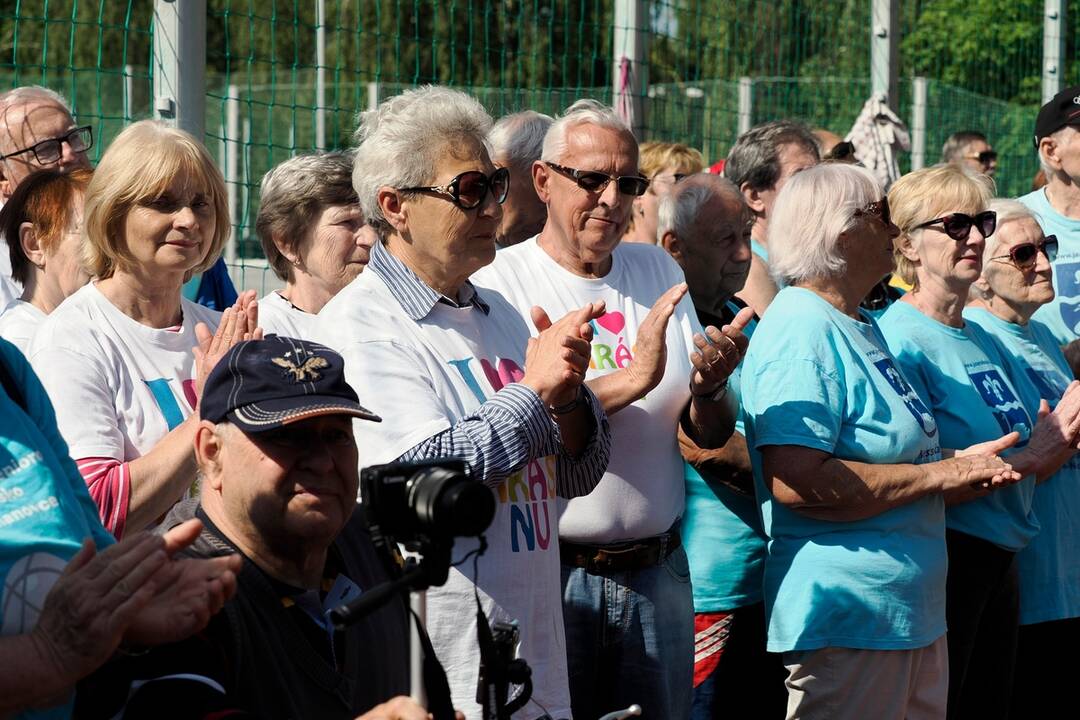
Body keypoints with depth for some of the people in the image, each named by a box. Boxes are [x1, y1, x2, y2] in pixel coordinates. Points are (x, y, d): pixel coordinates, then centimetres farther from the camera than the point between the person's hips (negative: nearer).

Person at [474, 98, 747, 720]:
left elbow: (711, 435, 8)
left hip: (657, 571, 5)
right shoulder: (499, 283, -7)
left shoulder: (658, 271, 9)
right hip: (547, 573, -5)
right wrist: (630, 380, -28)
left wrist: (707, 388, -14)